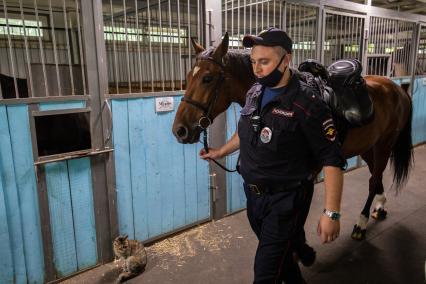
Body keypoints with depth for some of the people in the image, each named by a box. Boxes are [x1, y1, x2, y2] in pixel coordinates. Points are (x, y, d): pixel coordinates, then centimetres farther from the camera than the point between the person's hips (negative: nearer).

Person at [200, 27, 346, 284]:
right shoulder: (254, 93, 0)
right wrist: (221, 152, 23)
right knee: (279, 255, 27)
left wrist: (331, 213, -23)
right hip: (253, 194, 7)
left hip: (286, 200, -7)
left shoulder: (307, 103, -21)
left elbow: (332, 159, -20)